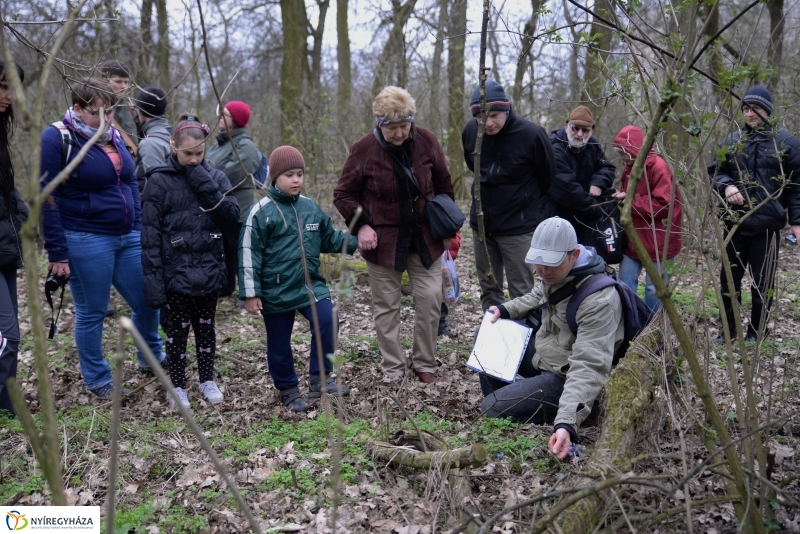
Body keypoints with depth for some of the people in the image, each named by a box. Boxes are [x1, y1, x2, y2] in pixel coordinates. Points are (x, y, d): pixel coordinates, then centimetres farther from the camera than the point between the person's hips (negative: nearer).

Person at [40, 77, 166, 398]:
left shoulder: (113, 136, 10)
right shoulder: (56, 139, -10)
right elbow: (46, 199, -12)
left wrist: (139, 230, 13)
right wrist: (57, 252, -15)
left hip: (127, 238, 7)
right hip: (85, 241, -6)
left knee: (147, 300, 11)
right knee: (91, 312, 6)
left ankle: (151, 357, 35)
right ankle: (97, 379, 23)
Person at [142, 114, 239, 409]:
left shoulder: (215, 177, 3)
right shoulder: (160, 181, -7)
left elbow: (232, 215, -10)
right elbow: (150, 232, -9)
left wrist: (204, 185, -18)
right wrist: (153, 277, -13)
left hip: (209, 270, 3)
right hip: (175, 271, -3)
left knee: (206, 327, 15)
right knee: (177, 330, 8)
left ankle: (208, 381, 30)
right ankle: (178, 387, 23)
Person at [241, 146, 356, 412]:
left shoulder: (311, 208, 6)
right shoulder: (261, 212, -10)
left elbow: (330, 239, 19)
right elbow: (249, 255, -10)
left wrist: (356, 240, 5)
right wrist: (250, 294, -11)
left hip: (310, 285, 4)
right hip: (275, 292, -4)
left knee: (328, 322, -15)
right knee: (279, 343, 8)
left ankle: (319, 378, 0)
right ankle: (288, 389, 27)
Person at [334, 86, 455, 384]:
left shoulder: (426, 142, -5)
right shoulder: (364, 149, -11)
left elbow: (443, 185, 9)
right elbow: (343, 194, -2)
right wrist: (361, 225, -16)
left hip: (424, 238, 2)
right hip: (383, 240, -2)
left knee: (430, 300, 3)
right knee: (386, 305, 6)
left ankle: (425, 364, 20)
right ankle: (393, 366, 21)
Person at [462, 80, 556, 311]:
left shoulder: (531, 134, -18)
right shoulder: (470, 131, -6)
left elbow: (547, 176, -1)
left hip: (518, 225, -4)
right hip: (481, 222, 5)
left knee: (521, 291, 0)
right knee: (488, 288, 14)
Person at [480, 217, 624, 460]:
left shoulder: (599, 300, -31)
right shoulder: (555, 273, -5)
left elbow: (589, 367, -39)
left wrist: (567, 423, -49)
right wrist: (505, 309, 3)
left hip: (564, 377, -9)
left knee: (492, 409, -19)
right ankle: (504, 404, 20)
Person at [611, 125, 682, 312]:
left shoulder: (658, 167, -17)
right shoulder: (630, 167, 9)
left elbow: (664, 204, -22)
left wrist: (631, 201, -18)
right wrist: (622, 196, 0)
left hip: (658, 240, -8)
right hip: (634, 238, 8)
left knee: (654, 288, 4)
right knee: (625, 284, 7)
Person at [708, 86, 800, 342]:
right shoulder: (732, 141, 6)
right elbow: (714, 171, 12)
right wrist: (726, 186, -11)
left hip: (767, 225, -3)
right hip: (735, 223, 3)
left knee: (762, 283, 6)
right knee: (729, 278, 10)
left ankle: (757, 332, 19)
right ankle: (727, 329, 23)